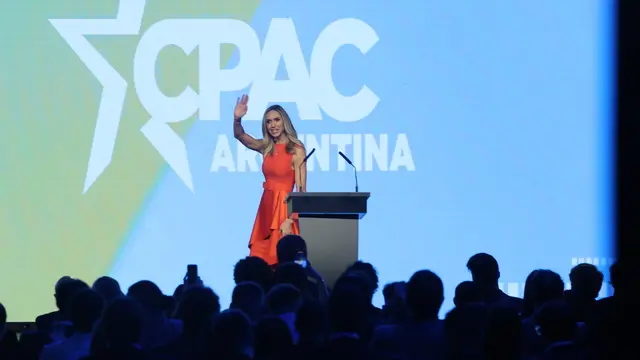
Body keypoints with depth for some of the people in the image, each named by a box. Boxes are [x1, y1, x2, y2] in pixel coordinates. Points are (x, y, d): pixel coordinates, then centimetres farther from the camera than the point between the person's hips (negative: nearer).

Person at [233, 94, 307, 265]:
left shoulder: (296, 150, -8)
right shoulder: (266, 147, 8)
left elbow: (301, 189, -12)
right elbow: (239, 135, -3)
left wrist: (290, 220, -20)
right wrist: (237, 119, -25)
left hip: (284, 208, -6)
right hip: (266, 206, 6)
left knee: (281, 261, -7)